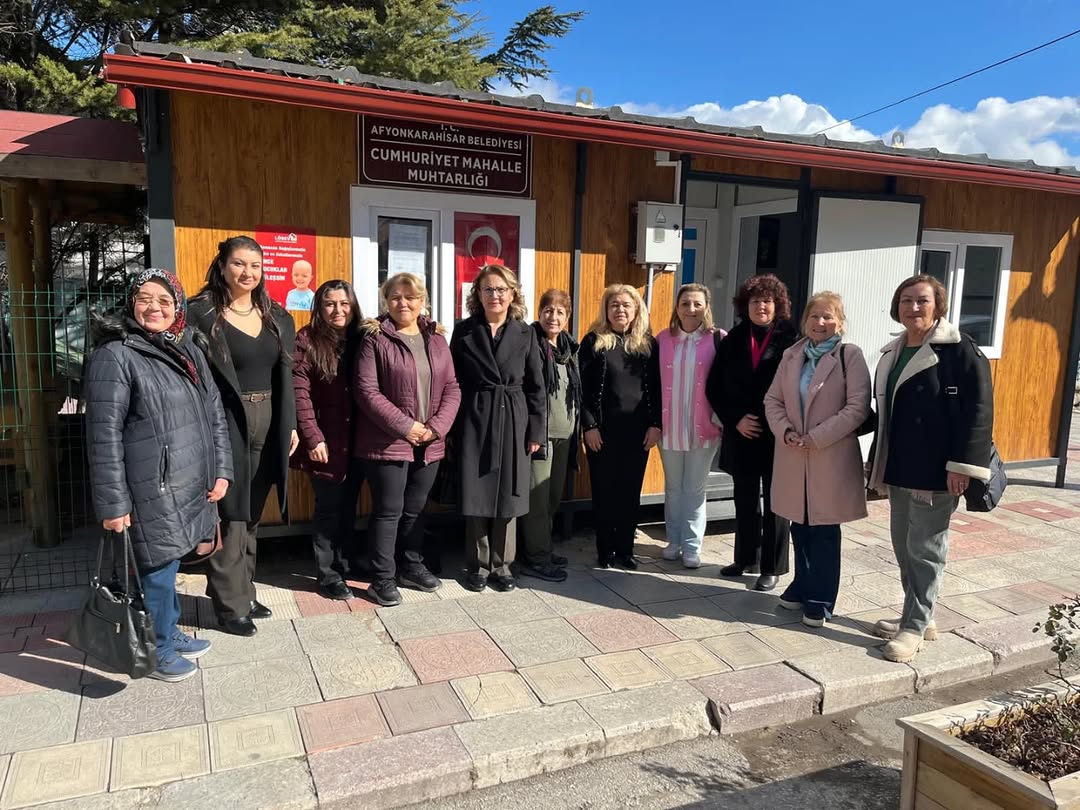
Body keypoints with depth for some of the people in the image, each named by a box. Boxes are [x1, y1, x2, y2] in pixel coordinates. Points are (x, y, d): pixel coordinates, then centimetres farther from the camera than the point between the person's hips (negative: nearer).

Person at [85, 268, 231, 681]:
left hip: (190, 486, 6)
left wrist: (221, 471, 8)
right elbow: (105, 435, -15)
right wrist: (113, 503, -16)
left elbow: (214, 415, 14)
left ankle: (169, 632, 38)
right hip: (150, 492, -6)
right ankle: (156, 651, 24)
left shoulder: (189, 352, 10)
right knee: (156, 569, 6)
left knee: (169, 563, 20)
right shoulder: (115, 356, -12)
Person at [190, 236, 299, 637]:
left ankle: (244, 592, 29)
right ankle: (230, 604, 14)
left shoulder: (276, 317, 10)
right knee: (230, 516, 1)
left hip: (268, 424, 6)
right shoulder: (201, 313, -8)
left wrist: (290, 424, 10)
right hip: (225, 424, -6)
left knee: (252, 514, 15)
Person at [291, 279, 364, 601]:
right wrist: (313, 437, -16)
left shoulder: (360, 338, 7)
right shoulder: (307, 340, -8)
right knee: (329, 508, 3)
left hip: (356, 440, 5)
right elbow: (299, 393, -12)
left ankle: (348, 563, 30)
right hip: (326, 441, -4)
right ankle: (327, 574, 16)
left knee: (349, 506, 16)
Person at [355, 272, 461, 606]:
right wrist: (404, 426, -17)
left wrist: (436, 427, -8)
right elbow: (366, 390, -13)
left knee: (416, 508, 17)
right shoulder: (375, 338, -6)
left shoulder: (436, 339, 9)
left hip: (429, 443, 5)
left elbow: (452, 388, 6)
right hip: (387, 442, -5)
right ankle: (382, 578, 15)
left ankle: (411, 566, 32)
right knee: (388, 510, 2)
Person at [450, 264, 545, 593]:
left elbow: (536, 387, 4)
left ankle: (502, 565, 21)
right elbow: (453, 381, 2)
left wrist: (535, 430, 0)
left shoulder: (525, 333, 3)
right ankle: (478, 565, 19)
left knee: (507, 496, 6)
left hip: (513, 422, 1)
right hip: (474, 422, -1)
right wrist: (453, 426, -3)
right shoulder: (464, 331, 1)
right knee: (476, 496, 4)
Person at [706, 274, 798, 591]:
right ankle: (745, 559, 28)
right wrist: (735, 420, -5)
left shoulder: (790, 341, -6)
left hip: (777, 436, -4)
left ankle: (771, 568, 16)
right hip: (741, 435, 4)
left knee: (774, 502, 6)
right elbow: (714, 387, 5)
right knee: (745, 500, 14)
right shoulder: (733, 341, 5)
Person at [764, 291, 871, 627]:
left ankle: (820, 599, 16)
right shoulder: (791, 356, 8)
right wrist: (784, 431, -9)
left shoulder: (850, 356, -5)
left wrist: (816, 437, -16)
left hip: (831, 456, -4)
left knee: (825, 530, 4)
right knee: (800, 526, 14)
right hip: (792, 455, 4)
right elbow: (773, 400, 9)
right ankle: (803, 586, 31)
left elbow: (858, 407, -12)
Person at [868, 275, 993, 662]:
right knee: (903, 546, 14)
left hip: (935, 472, -8)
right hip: (898, 470, 8)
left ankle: (916, 626, 11)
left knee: (925, 549, 0)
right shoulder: (893, 353, 13)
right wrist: (878, 463, 19)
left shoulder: (960, 349, -9)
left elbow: (978, 409, -14)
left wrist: (963, 464, -19)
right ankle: (917, 615, 28)